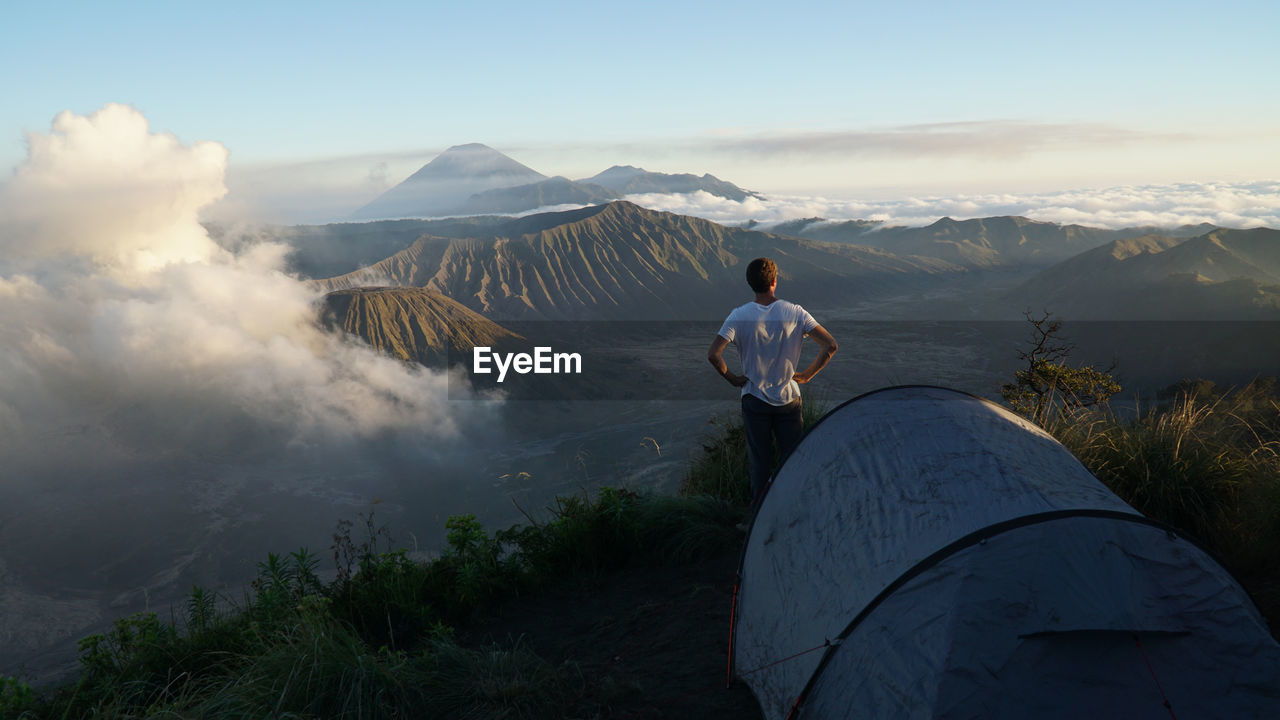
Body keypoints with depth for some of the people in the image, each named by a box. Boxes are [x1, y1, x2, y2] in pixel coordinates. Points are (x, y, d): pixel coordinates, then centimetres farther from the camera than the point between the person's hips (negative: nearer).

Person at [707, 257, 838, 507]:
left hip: (754, 399, 0)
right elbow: (830, 345, -9)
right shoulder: (795, 313, -7)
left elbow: (713, 354, -18)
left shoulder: (739, 316, -10)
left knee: (759, 461, 10)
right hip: (788, 399, 0)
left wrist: (732, 378, -3)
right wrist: (806, 375, 0)